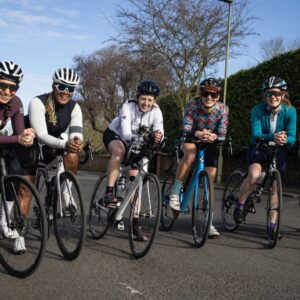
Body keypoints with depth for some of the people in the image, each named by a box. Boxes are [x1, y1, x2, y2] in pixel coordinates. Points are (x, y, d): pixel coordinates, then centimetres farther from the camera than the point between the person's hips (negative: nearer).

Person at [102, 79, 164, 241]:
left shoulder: (156, 111, -21)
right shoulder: (128, 107, -30)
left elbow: (159, 132, -33)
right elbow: (126, 135, -40)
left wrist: (158, 136, -57)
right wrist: (143, 137, -59)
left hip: (135, 143, 3)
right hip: (114, 135, -3)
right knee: (119, 151, -40)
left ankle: (136, 224, 3)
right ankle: (109, 193, -35)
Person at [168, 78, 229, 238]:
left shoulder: (223, 109, -20)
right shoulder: (192, 105, -24)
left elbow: (222, 134, -21)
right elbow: (186, 129, -30)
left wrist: (213, 137, -44)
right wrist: (199, 134, -51)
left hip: (210, 143, 2)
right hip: (192, 139, -2)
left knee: (210, 180, -6)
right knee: (190, 154, -37)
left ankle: (208, 222, 3)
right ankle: (175, 193, -20)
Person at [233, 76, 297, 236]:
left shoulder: (290, 111, -15)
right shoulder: (258, 110, -18)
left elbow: (292, 137, -21)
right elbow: (256, 134, -27)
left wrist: (284, 139, -45)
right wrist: (272, 137, -47)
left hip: (278, 151, 2)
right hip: (258, 148, -2)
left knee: (274, 187, 3)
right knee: (254, 175, -29)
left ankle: (273, 224, 17)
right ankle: (240, 204, -5)